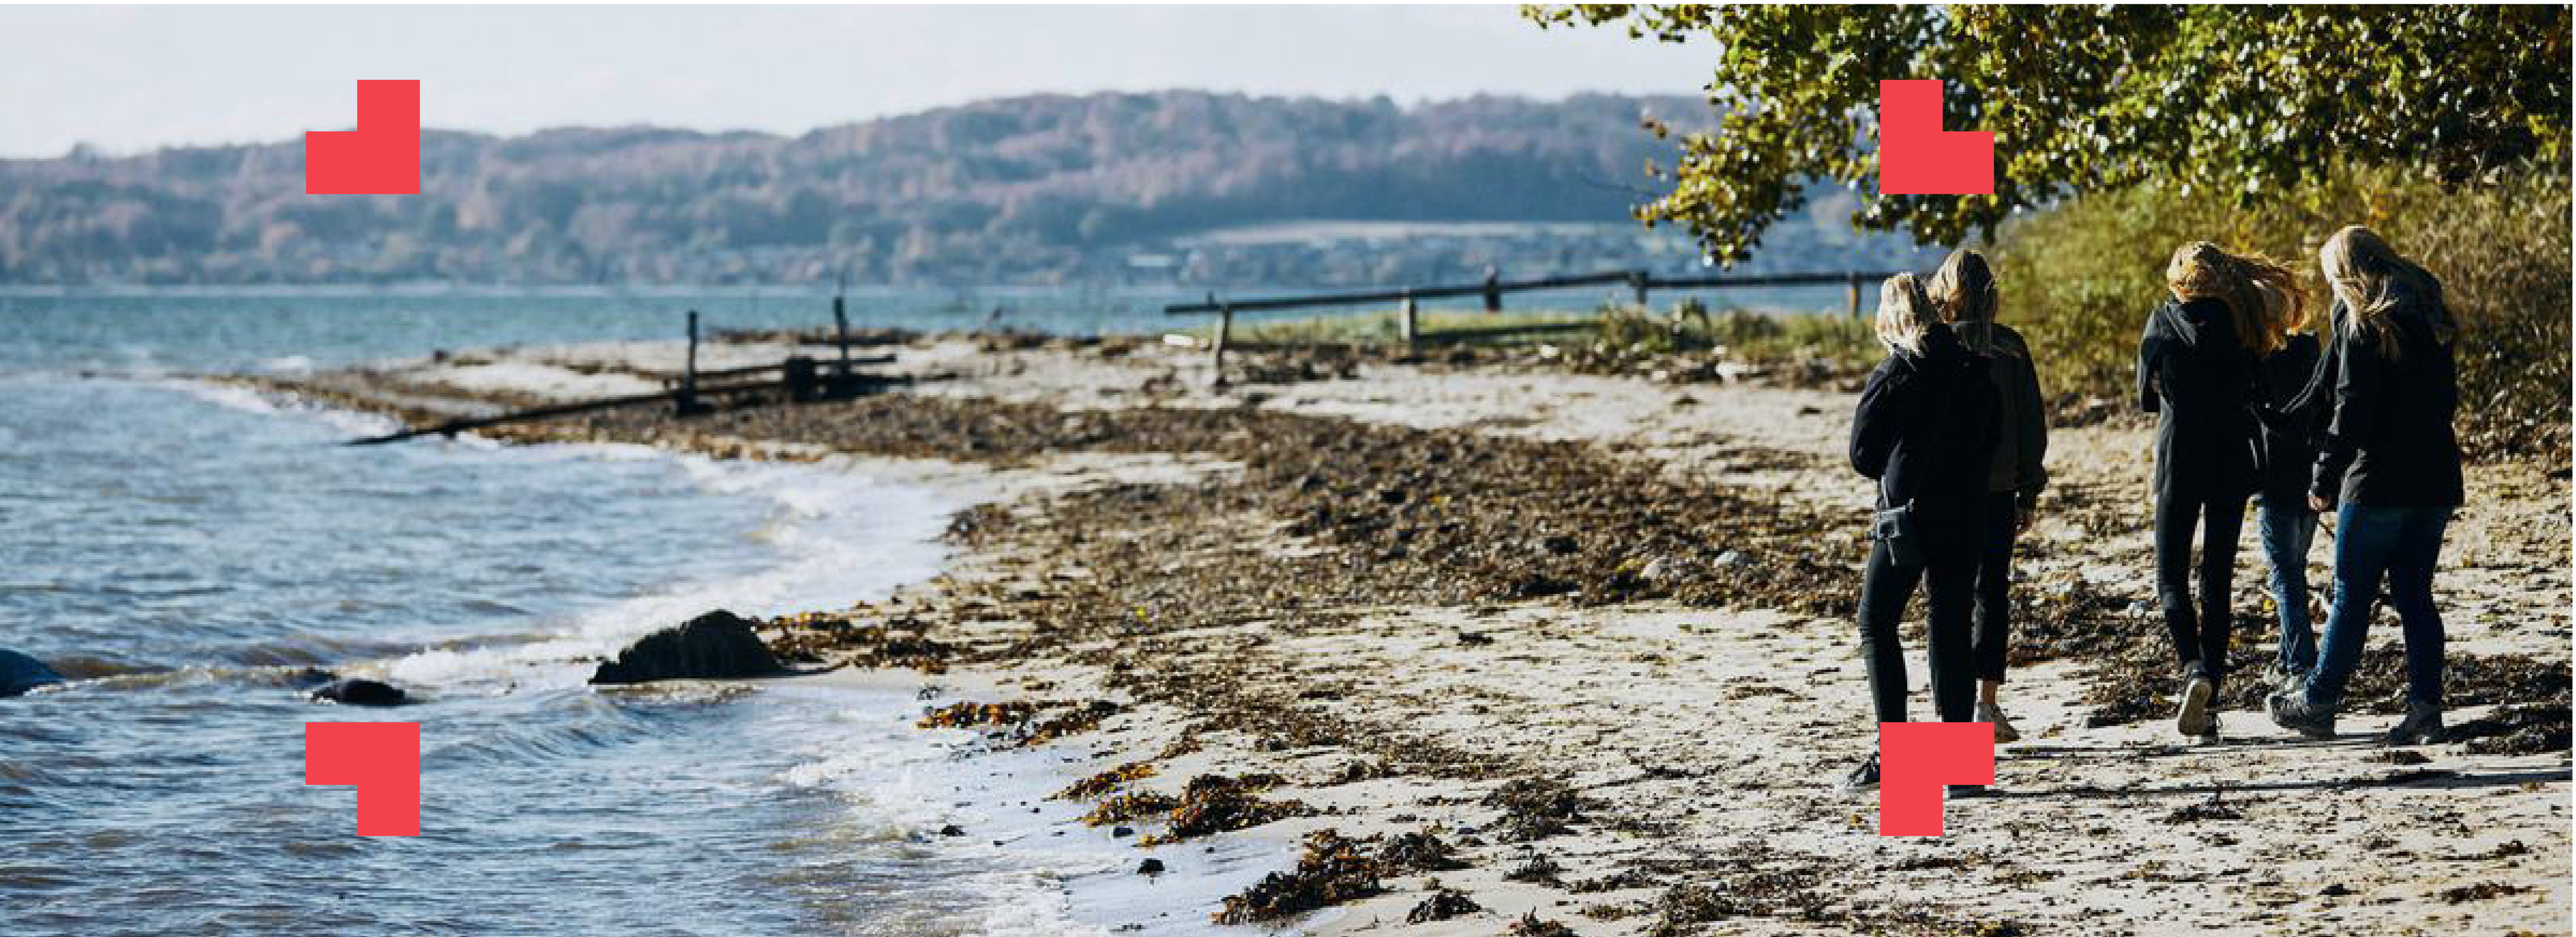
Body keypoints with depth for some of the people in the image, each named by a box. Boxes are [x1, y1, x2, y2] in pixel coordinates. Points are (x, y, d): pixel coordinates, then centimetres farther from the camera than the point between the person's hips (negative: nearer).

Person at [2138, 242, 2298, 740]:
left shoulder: (2165, 319, -2)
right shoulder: (2242, 321, 4)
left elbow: (2147, 396, 7)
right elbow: (2253, 393, 9)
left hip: (2180, 460, -3)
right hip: (2234, 461, 3)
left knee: (2171, 577, 4)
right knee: (2218, 580, 7)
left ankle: (2194, 670, -21)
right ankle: (2209, 697, 4)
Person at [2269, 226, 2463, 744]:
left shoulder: (2362, 327, -11)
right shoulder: (2429, 322, 11)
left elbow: (2350, 411, -16)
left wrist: (2325, 478, -10)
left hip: (2378, 483, -7)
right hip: (2435, 479, 7)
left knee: (2352, 597, 2)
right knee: (2415, 596, 9)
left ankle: (2317, 704, 10)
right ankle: (2426, 710, 2)